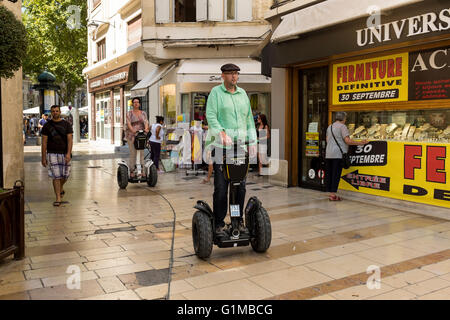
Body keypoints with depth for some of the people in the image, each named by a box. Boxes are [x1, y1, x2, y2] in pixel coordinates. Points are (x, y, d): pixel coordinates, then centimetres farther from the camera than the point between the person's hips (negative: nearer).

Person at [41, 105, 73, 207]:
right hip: (52, 154, -1)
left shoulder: (66, 124, 4)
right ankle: (58, 198, -2)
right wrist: (43, 157, -1)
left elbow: (70, 140, -4)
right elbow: (44, 142, 3)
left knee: (65, 175, 8)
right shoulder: (47, 125, 4)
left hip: (64, 154, 1)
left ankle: (61, 188, 40)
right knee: (56, 176, -7)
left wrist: (68, 153, -17)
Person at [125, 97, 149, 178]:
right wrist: (133, 130, -31)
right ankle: (132, 171, 0)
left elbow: (146, 122, -4)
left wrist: (146, 129, -26)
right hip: (131, 135, -3)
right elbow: (128, 123, -11)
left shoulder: (143, 113, 12)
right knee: (133, 153, -6)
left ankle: (142, 171, 3)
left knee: (141, 153, 0)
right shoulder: (129, 113, 3)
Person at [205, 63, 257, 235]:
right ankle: (218, 224, 6)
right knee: (221, 187, -4)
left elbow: (249, 119, 19)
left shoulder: (242, 93, 18)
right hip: (221, 145, -4)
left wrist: (252, 141, 10)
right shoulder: (216, 92, 3)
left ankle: (238, 221, 17)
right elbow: (211, 116, -9)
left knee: (240, 186, 5)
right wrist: (221, 132, -24)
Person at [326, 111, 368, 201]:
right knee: (336, 174, -5)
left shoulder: (330, 127, 18)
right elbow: (347, 141, -14)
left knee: (329, 174, 8)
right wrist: (360, 143, -8)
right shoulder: (342, 126, -6)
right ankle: (333, 195, -6)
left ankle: (331, 193, 12)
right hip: (338, 154, -7)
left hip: (328, 154, 8)